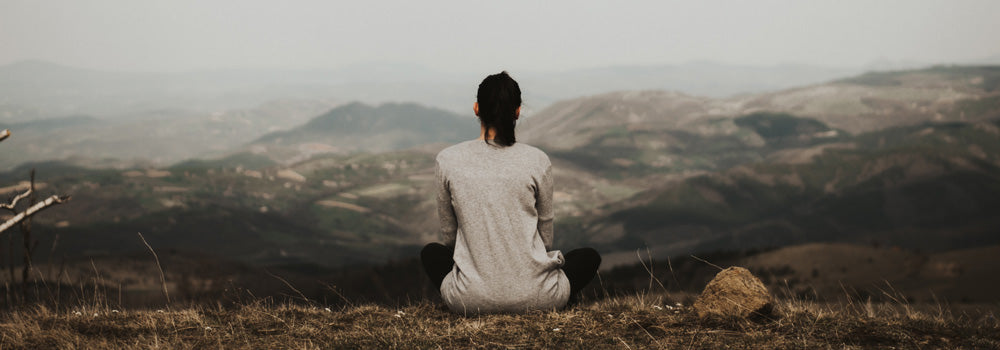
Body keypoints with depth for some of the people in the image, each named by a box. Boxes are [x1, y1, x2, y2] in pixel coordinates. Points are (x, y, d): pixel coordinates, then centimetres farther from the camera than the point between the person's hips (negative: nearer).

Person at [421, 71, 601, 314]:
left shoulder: (448, 160, -4)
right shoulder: (537, 161, -6)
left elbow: (449, 233, 9)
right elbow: (545, 236, 7)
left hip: (471, 300, 1)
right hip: (534, 297, 0)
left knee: (431, 252, 34)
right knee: (589, 257, 30)